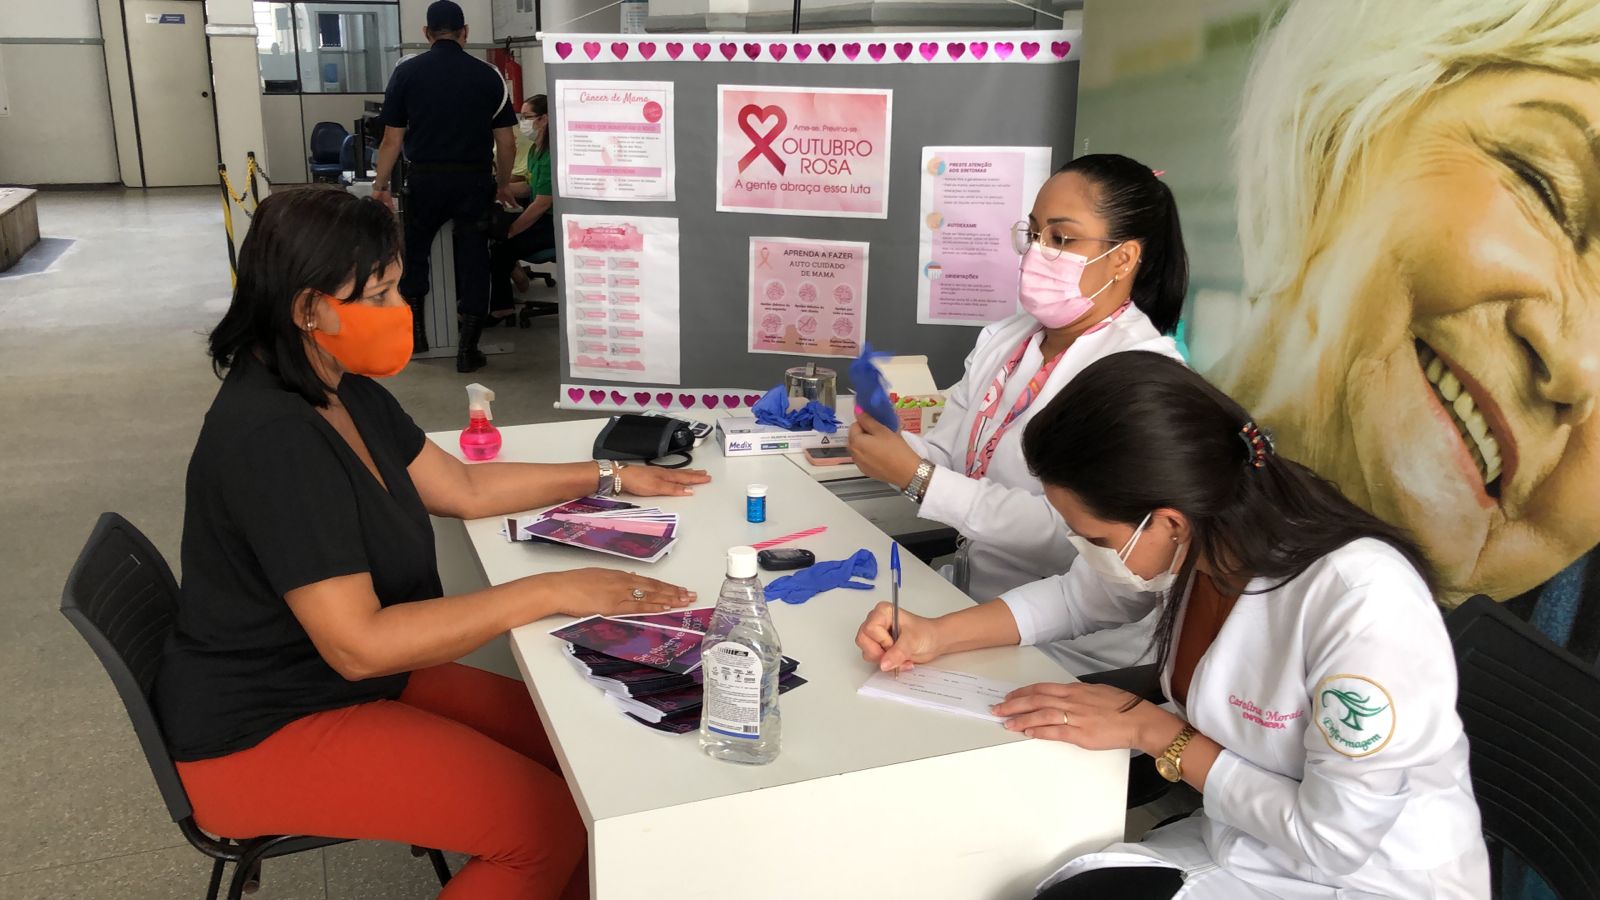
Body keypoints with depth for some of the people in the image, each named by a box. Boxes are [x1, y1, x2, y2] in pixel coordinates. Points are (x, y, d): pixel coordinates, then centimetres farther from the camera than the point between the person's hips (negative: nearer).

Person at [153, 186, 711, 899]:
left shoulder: (344, 390, 3)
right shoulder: (269, 438, -27)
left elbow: (464, 488, 13)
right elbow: (358, 643, -29)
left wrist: (611, 478, 13)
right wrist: (548, 592, -28)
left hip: (361, 681, 9)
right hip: (261, 735, -9)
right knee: (551, 821, -15)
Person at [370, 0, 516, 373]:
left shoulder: (407, 72, 0)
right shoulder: (488, 75, 1)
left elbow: (392, 139, -1)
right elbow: (506, 141, 1)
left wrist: (381, 185, 9)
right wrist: (503, 184, 15)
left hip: (425, 178, 0)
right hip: (474, 180, 0)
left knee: (414, 249, 22)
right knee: (472, 258, 7)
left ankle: (415, 328, 26)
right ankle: (468, 349, 8)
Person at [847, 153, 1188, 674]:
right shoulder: (1001, 341, 8)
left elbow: (1071, 534, -24)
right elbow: (944, 453, 6)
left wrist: (917, 478, -23)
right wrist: (893, 447, -17)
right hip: (971, 609, 6)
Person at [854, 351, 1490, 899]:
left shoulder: (1364, 605, -32)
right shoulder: (1196, 537, -11)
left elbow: (1333, 840, -23)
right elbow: (1080, 596, 10)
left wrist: (1153, 731, -17)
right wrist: (938, 636, -2)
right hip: (1240, 848, 6)